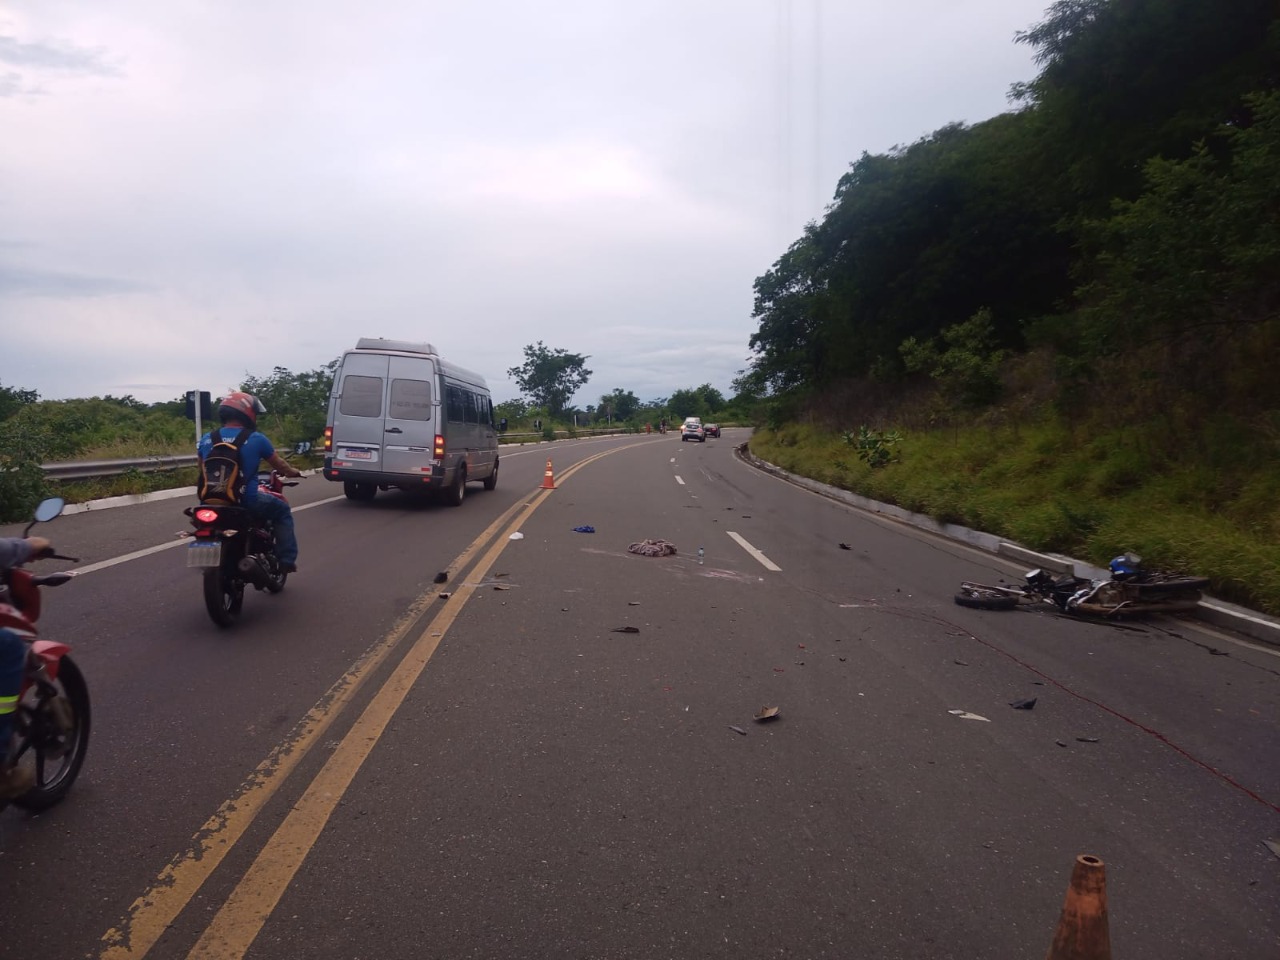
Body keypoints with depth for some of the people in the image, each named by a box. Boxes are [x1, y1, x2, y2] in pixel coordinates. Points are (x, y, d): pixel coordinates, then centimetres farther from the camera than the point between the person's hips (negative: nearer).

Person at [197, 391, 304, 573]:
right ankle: (286, 560, 11)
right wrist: (293, 472, 28)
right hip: (246, 502, -4)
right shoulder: (256, 439, -7)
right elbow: (279, 464, 6)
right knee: (282, 510, 20)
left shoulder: (205, 440, 4)